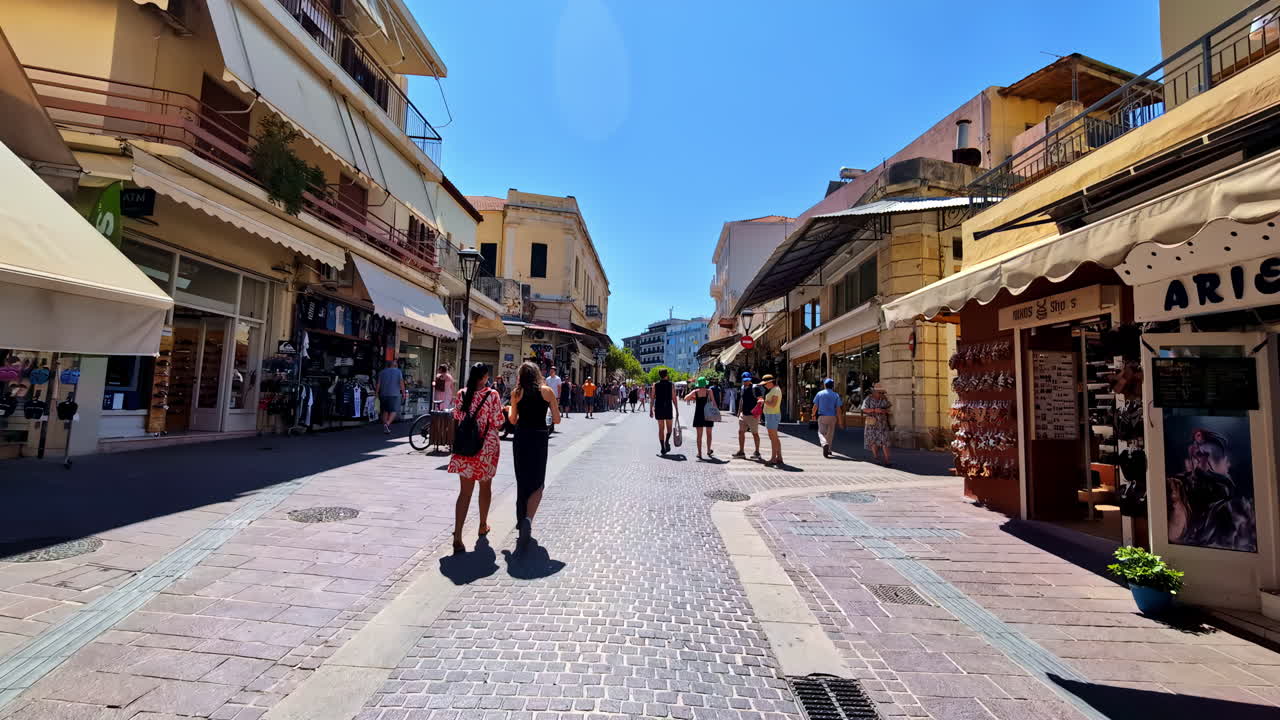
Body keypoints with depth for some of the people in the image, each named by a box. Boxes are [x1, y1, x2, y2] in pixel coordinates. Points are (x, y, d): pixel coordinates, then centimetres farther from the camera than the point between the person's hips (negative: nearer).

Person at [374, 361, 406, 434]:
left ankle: (385, 427, 13)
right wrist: (404, 394, 1)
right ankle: (387, 424, -19)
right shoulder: (398, 372, 2)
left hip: (383, 394, 3)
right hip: (394, 394, -3)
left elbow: (378, 384, 4)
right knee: (393, 411, 0)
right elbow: (401, 384, -3)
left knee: (385, 411, 13)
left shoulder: (382, 372, 10)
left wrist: (376, 393, 9)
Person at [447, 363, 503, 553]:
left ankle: (457, 536, -8)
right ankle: (483, 526, 35)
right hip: (486, 447, -2)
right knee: (485, 486, 18)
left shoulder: (462, 394, -1)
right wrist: (502, 411, 7)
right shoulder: (492, 395, -12)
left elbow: (456, 418, 10)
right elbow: (498, 423, -11)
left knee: (465, 491, 3)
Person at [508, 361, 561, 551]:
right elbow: (556, 420, -1)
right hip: (539, 437, -2)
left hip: (521, 438, 2)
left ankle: (522, 520, 27)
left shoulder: (517, 393, 2)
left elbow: (513, 420, 5)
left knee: (522, 481, 17)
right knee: (536, 483, 4)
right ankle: (528, 519, -18)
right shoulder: (547, 391, -1)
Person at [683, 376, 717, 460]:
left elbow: (685, 398, 1)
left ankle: (699, 453, 3)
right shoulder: (709, 391, -3)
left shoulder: (695, 392, -1)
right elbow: (713, 402, -6)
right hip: (708, 414, 0)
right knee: (709, 433, 17)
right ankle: (708, 451, 22)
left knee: (699, 435, 5)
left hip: (698, 414, 0)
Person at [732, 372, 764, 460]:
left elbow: (760, 400, -18)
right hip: (743, 414, 8)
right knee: (741, 432, 7)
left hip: (752, 415, -7)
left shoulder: (755, 388, -12)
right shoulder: (743, 387, 12)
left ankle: (757, 452, 14)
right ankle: (741, 451, 14)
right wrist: (739, 411, 21)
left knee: (755, 433, 2)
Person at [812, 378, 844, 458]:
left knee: (821, 432, 5)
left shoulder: (819, 393, 0)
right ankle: (828, 450, 20)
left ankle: (825, 444, -24)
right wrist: (840, 421, 2)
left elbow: (815, 406, 0)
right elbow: (838, 409, -3)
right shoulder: (836, 395, 1)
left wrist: (813, 414, 18)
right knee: (830, 434, 13)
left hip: (822, 416, -1)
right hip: (832, 417, 1)